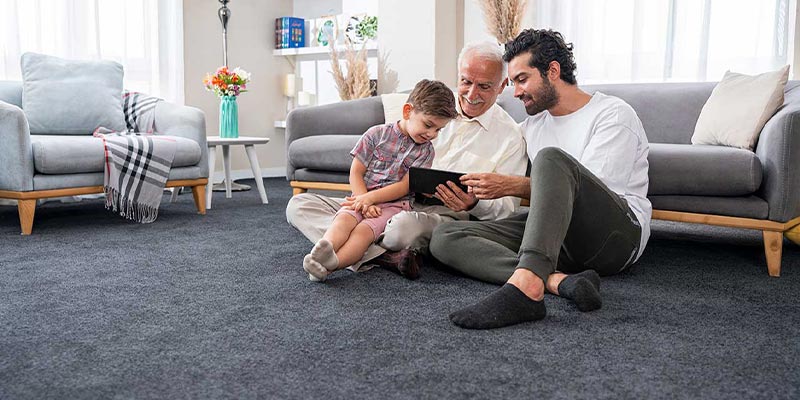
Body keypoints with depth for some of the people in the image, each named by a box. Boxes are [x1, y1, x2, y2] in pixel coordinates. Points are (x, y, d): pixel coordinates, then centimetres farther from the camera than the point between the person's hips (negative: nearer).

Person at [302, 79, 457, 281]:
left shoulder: (425, 151, 5)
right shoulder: (377, 134, 4)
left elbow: (405, 187, -5)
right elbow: (356, 173, 2)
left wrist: (370, 197, -16)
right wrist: (364, 202, -13)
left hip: (393, 203, -2)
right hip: (362, 198, 2)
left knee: (364, 230, -31)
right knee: (344, 219, -31)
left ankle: (331, 264, -55)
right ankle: (323, 249, -57)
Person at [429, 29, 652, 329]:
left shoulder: (614, 114, -2)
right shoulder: (533, 125, 20)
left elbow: (591, 190, -13)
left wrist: (511, 186, -19)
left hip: (618, 234, -6)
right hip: (554, 237, 6)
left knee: (551, 159, -33)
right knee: (444, 237, -13)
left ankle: (525, 287, -50)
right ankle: (559, 281, -34)